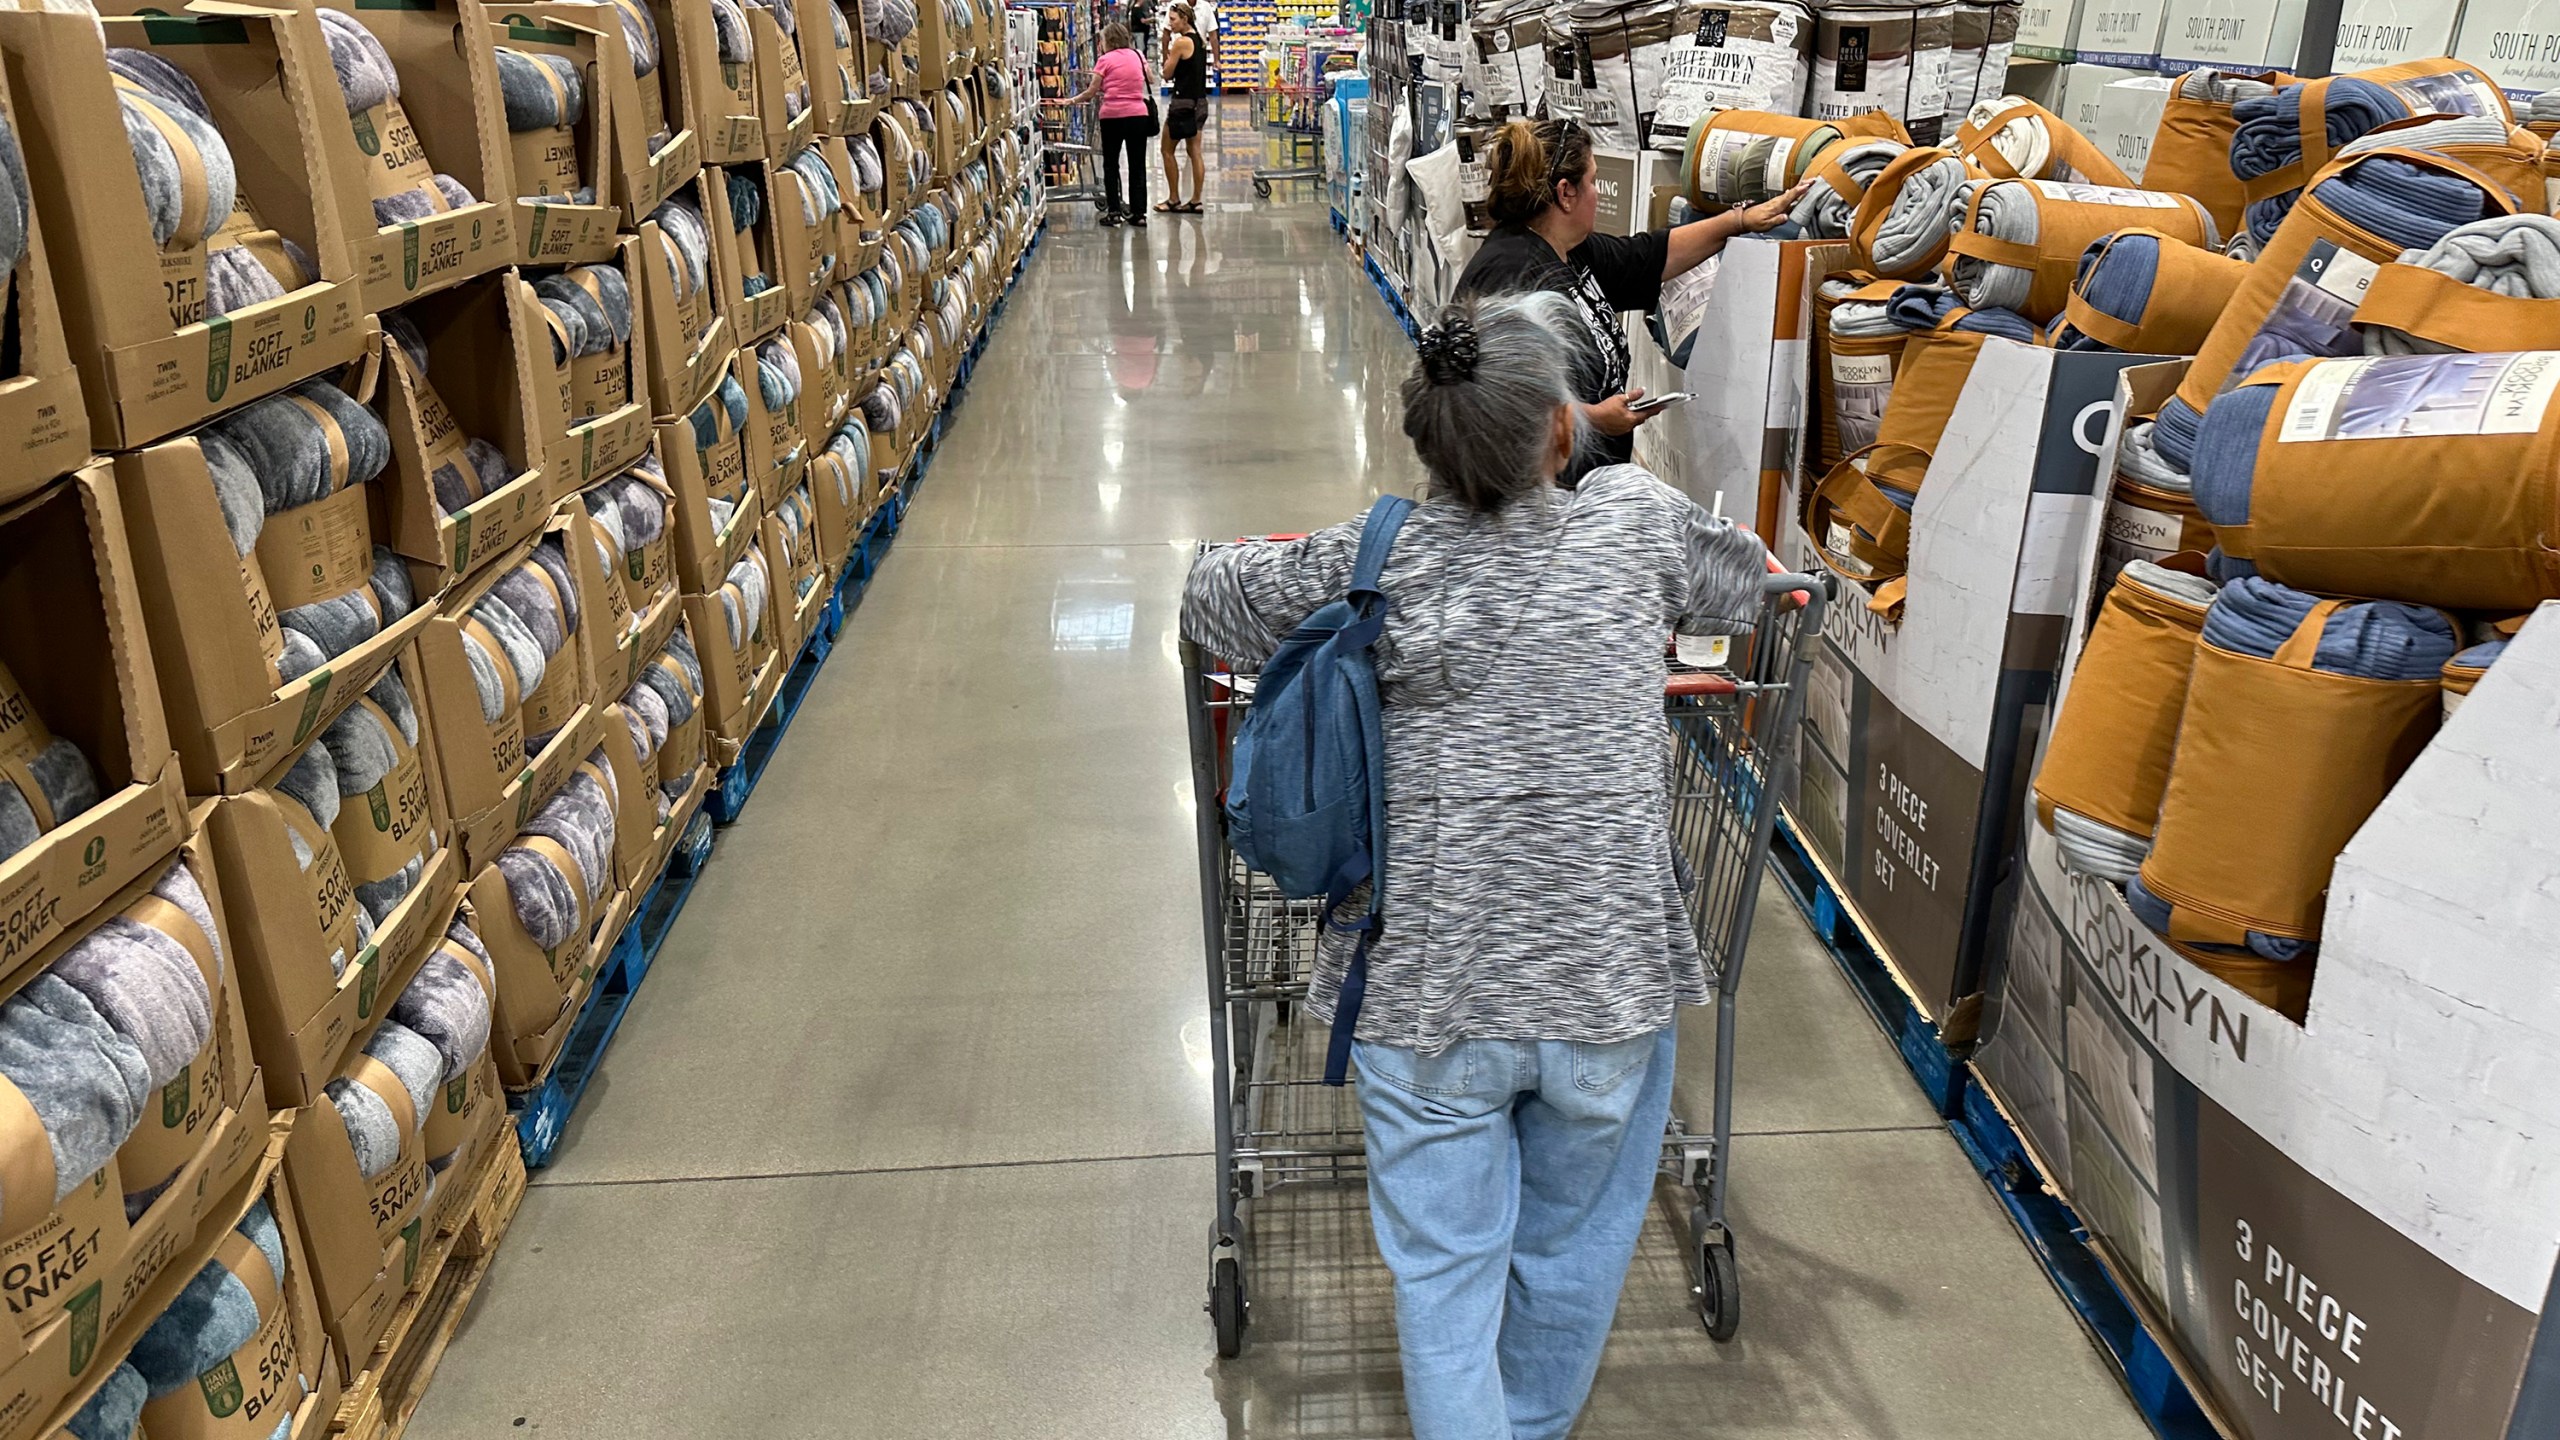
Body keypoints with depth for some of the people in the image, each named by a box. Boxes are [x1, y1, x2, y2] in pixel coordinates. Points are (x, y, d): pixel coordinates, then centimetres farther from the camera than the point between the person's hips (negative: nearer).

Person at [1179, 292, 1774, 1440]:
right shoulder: (1638, 521, -5)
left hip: (1424, 992, -1)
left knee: (1444, 1265, 14)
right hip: (1607, 984, 2)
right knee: (1571, 1244, 25)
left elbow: (1209, 594, 7)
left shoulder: (1373, 560, -7)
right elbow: (1742, 586, 16)